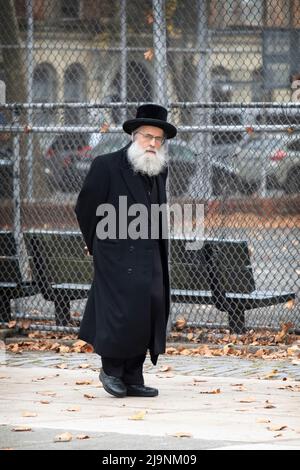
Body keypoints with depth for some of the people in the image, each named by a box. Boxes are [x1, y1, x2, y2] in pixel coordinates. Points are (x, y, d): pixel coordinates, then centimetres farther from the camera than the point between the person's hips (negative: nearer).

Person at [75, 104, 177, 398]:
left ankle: (133, 378, 10)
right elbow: (85, 208, 1)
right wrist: (97, 244, 11)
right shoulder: (106, 166, -8)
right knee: (124, 313, -11)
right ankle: (111, 370, 6)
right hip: (118, 258, -6)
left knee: (148, 315, 4)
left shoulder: (160, 171, 11)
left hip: (150, 260, 6)